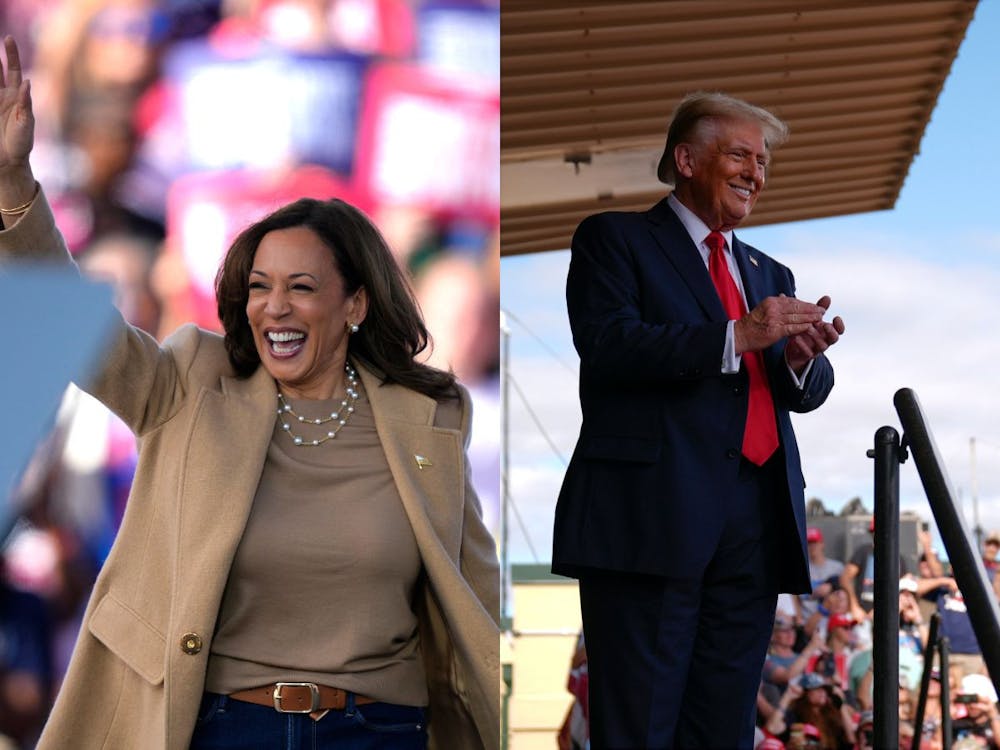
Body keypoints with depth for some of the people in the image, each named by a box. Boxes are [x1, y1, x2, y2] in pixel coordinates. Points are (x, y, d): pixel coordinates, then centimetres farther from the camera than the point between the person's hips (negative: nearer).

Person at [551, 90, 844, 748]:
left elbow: (808, 393, 17)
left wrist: (801, 359, -7)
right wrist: (736, 337, -17)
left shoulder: (771, 274, 26)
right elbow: (606, 345, -9)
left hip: (756, 523, 6)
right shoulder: (615, 239, 7)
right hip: (652, 514, -5)